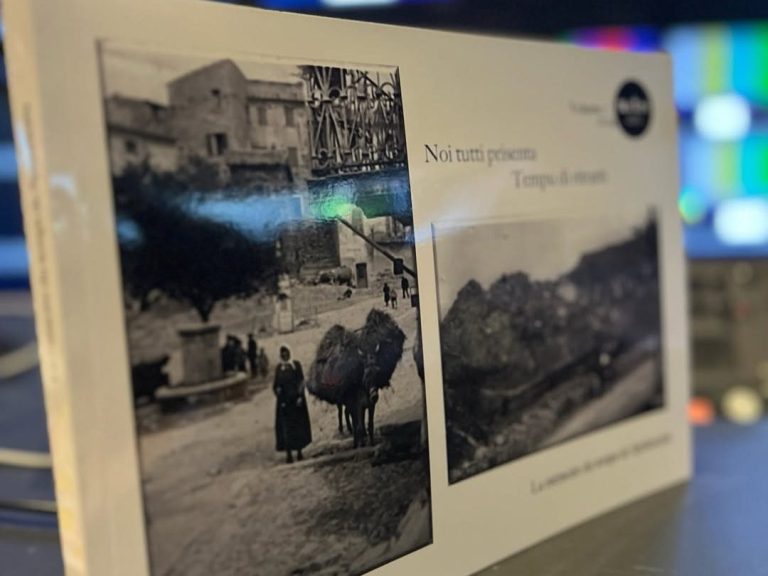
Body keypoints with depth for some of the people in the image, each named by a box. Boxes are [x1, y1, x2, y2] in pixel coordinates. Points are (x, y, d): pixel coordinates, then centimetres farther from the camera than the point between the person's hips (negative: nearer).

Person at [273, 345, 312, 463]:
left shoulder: (296, 364, 2)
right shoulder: (278, 368, 5)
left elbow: (301, 381, -1)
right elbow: (276, 385, 7)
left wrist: (300, 396, -10)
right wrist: (277, 390, -13)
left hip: (296, 398, 0)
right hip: (284, 400, 0)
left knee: (299, 424, 6)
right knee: (286, 427, -1)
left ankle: (299, 451, 16)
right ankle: (288, 453, 2)